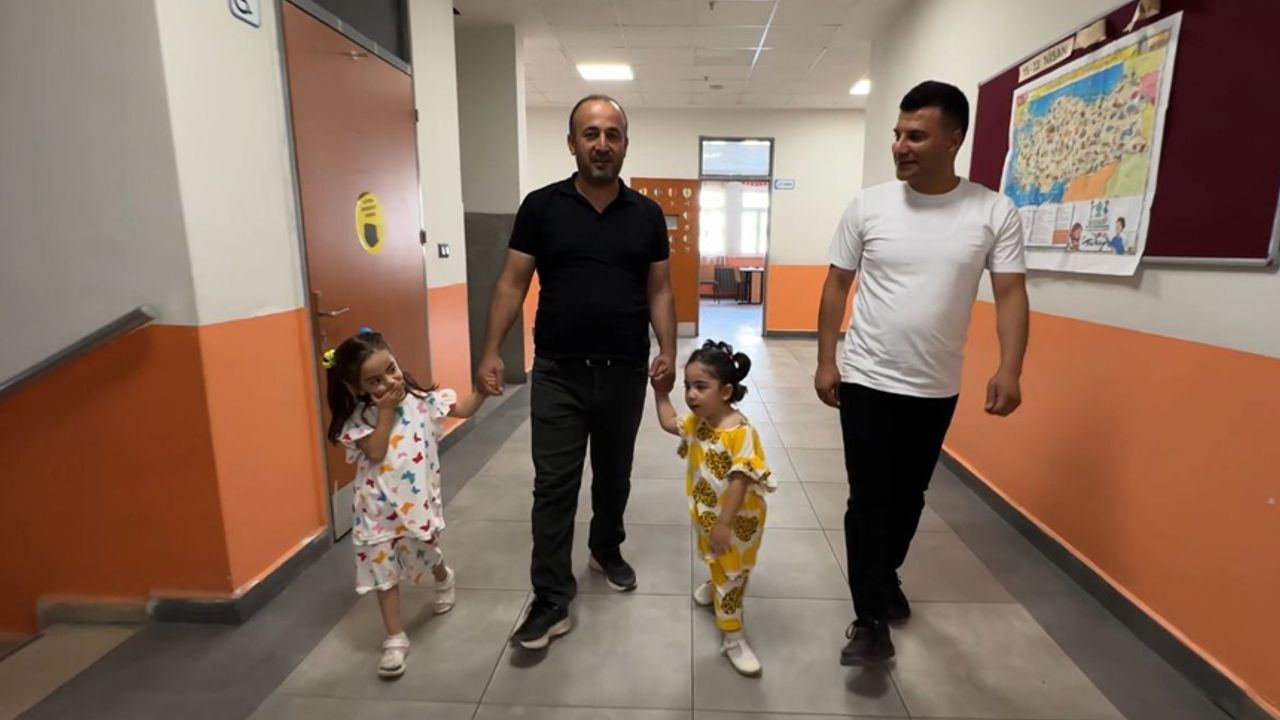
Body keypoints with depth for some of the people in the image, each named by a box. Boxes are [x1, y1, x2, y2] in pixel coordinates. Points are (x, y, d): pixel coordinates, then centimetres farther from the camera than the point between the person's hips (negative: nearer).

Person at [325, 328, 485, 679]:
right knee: (384, 570, 6)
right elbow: (376, 453, -19)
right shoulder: (359, 417, -9)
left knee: (423, 556, 18)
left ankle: (444, 578, 55)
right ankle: (395, 639, 21)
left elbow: (463, 410, -4)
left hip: (417, 501, 1)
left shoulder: (420, 398, -5)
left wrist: (482, 390, -21)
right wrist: (386, 411, -21)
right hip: (379, 508, 0)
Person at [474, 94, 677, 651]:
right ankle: (552, 601, 14)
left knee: (614, 475, 18)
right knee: (554, 487, 2)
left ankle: (607, 551, 43)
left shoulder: (647, 215, 4)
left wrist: (668, 350, -6)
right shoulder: (541, 207, -1)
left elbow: (659, 291, 6)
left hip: (625, 373, 2)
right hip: (558, 373, -2)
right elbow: (512, 284, -1)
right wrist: (491, 352, -9)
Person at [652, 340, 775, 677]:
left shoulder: (741, 432, -31)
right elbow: (669, 424, 15)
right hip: (707, 512, 6)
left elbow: (740, 481, -29)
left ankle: (733, 639, 25)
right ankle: (715, 584, 57)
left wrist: (724, 524, -27)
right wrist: (661, 393, 9)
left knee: (731, 572, 8)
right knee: (713, 559, 27)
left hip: (737, 518, -6)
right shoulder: (697, 422, -7)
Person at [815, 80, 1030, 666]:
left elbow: (1011, 294, -3)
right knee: (871, 499, 1)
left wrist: (1009, 368, -16)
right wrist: (825, 360, -2)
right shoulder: (868, 205, -4)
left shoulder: (995, 213, -3)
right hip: (867, 383, -1)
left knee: (909, 496, 18)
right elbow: (836, 285, 0)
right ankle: (870, 618, 15)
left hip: (937, 389, 2)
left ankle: (886, 575, 43)